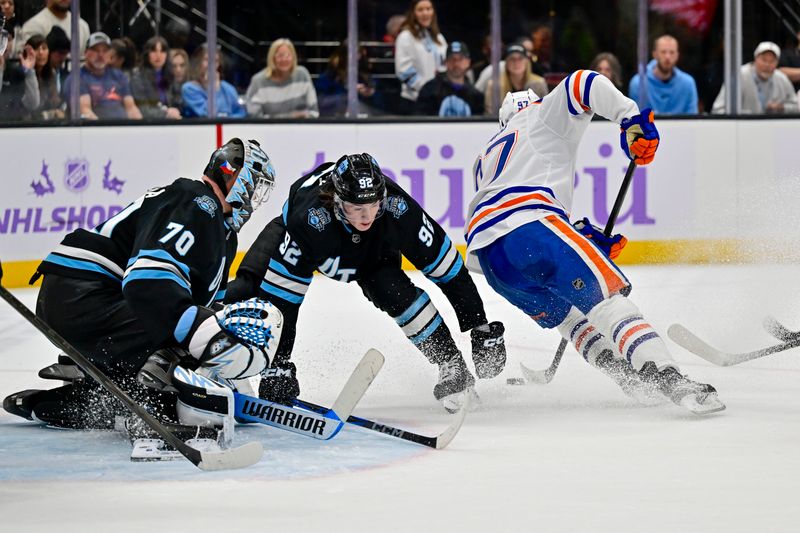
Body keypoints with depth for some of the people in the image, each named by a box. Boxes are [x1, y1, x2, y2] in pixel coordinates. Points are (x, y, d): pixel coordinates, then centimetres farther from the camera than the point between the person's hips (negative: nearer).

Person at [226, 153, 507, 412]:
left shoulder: (398, 208, -37)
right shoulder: (308, 218, -43)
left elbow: (447, 264, -26)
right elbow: (283, 293, -37)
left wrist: (480, 327, -22)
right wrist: (277, 366, -37)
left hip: (372, 251, 1)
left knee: (397, 294, -25)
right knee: (246, 291, -20)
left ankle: (453, 368, -8)